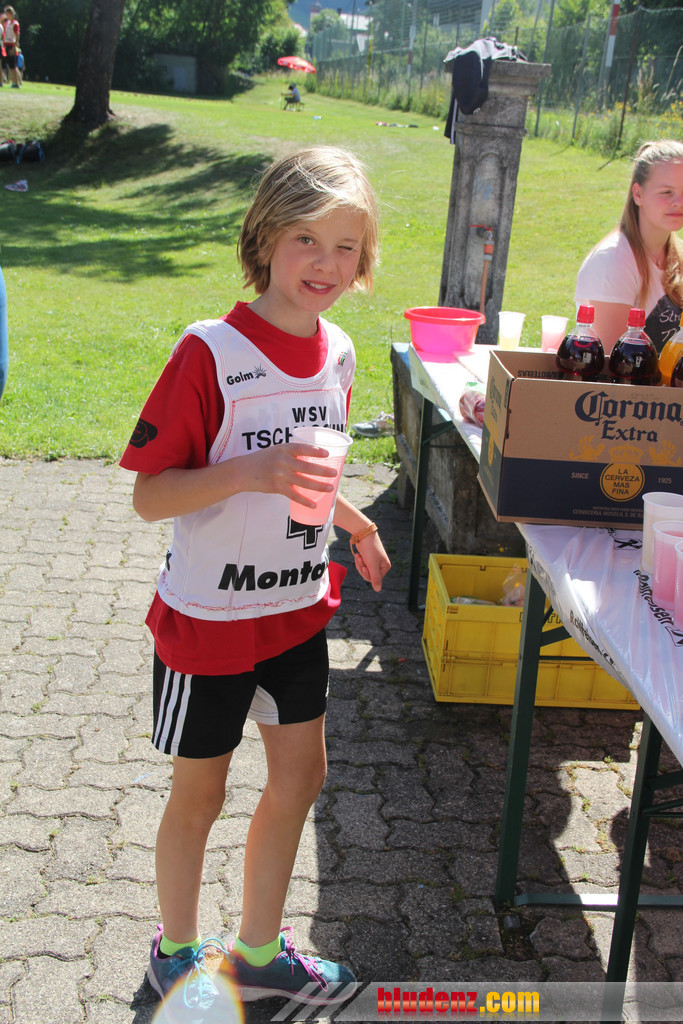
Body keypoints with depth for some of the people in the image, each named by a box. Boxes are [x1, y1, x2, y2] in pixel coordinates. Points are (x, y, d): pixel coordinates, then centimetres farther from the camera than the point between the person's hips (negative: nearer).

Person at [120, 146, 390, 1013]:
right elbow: (149, 496, -21)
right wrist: (248, 472, -34)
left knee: (299, 779, 17)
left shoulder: (337, 353, 0)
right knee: (199, 792, 12)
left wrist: (352, 522, 10)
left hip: (298, 609, 7)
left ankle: (258, 952, 39)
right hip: (209, 616, -6)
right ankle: (177, 951, 39)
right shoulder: (211, 352, -21)